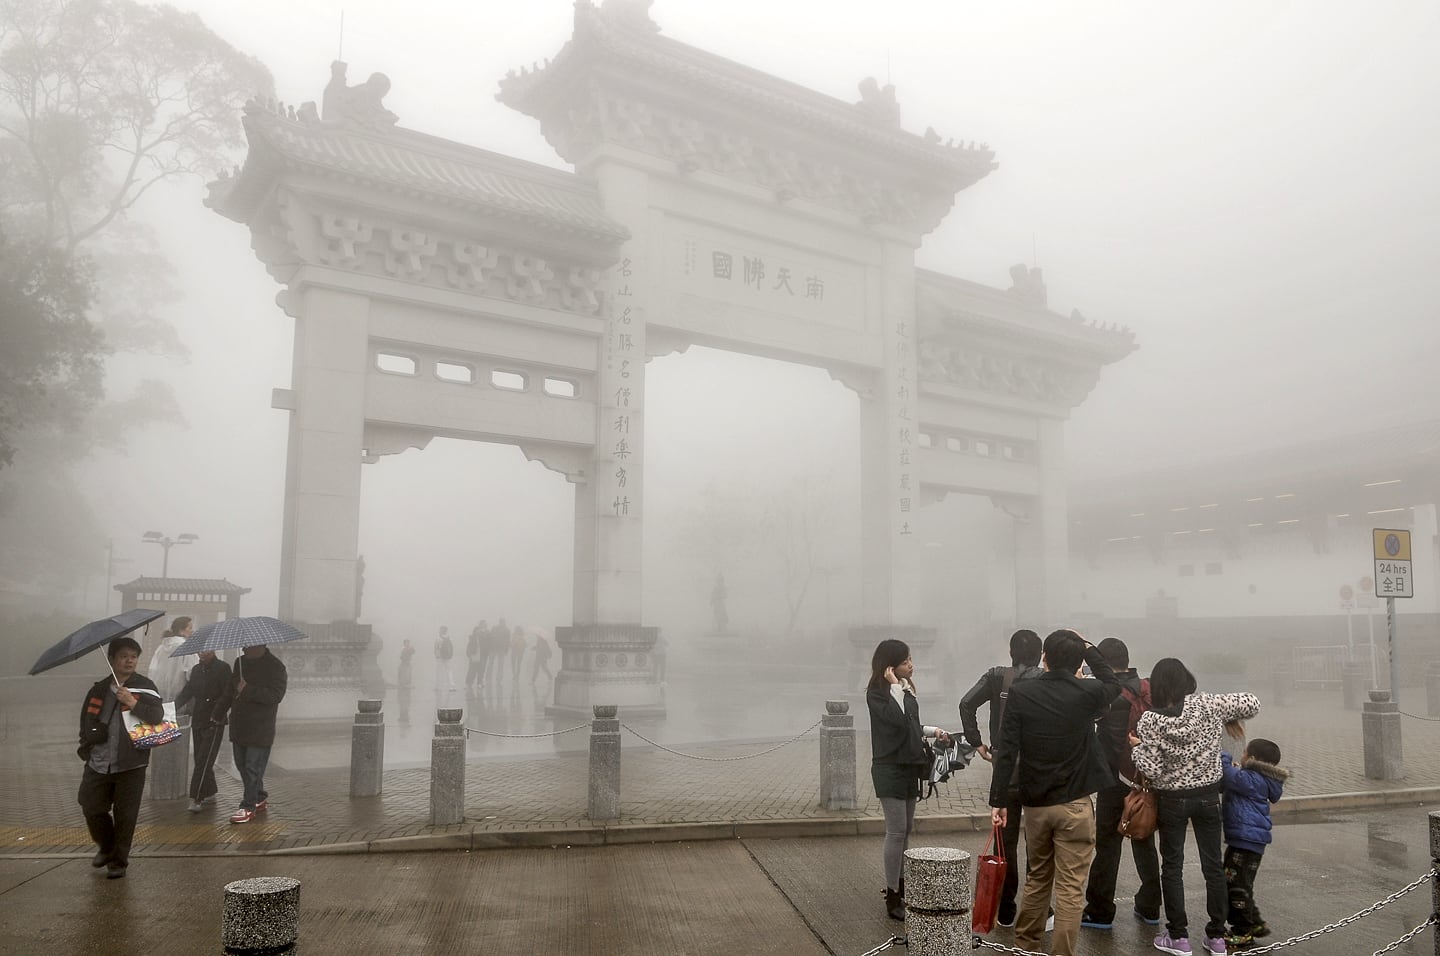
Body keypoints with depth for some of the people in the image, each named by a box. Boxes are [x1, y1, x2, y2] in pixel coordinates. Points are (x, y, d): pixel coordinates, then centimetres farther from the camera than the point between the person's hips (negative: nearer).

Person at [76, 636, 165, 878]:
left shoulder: (144, 687, -4)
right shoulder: (99, 689, 8)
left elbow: (157, 715, -18)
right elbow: (86, 720, 21)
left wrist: (133, 703, -28)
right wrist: (87, 744, 11)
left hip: (130, 765, -4)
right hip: (98, 764, 4)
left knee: (125, 815, 2)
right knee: (91, 808, 8)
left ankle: (118, 861, 18)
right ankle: (107, 848, 35)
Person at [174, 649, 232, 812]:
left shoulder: (223, 668, -6)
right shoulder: (196, 670, 14)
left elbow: (227, 695, -12)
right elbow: (187, 691, 16)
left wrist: (216, 716, -16)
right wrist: (174, 706, 1)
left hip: (213, 723, -7)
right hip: (197, 721, 7)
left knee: (204, 760, -11)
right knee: (200, 760, 11)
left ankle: (197, 800, -12)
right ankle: (210, 793, 23)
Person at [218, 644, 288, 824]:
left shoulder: (275, 666, -12)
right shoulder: (239, 662, 11)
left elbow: (276, 695, -21)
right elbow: (232, 690, 23)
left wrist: (248, 690, -25)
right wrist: (220, 712, 17)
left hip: (260, 729, -7)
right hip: (239, 726, 8)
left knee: (253, 768, -3)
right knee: (242, 765, 14)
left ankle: (248, 807, 6)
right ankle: (260, 798, 30)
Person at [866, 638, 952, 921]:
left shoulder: (905, 687, 11)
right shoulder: (877, 692, -13)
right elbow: (897, 719, -28)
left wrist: (933, 731, 11)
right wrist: (895, 687, -23)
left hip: (908, 766, 8)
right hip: (889, 768, -8)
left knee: (906, 830, 14)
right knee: (896, 831, -7)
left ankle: (901, 885, 26)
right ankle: (892, 898, 0)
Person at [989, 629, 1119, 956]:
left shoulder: (1020, 693, -7)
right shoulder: (1087, 694, -9)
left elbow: (1006, 752, -8)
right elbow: (1113, 683, 17)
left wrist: (998, 800, -2)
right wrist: (1086, 647, 16)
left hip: (1035, 803, 3)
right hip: (1075, 806, -3)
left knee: (1037, 878, 20)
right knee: (1070, 889, 3)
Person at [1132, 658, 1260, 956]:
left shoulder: (1149, 720, -16)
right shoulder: (1208, 705, -12)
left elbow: (1151, 769, -18)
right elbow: (1252, 703, -3)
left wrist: (1137, 747, -1)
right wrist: (1227, 719, 11)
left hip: (1171, 800, -2)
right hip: (1208, 796, 2)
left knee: (1172, 867, 10)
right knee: (1213, 865, 12)